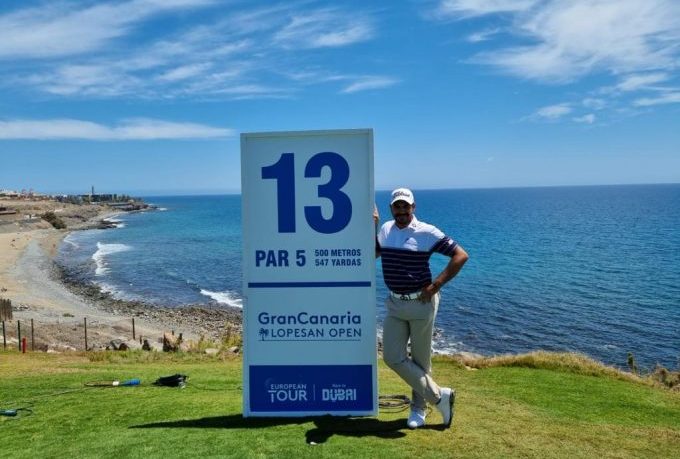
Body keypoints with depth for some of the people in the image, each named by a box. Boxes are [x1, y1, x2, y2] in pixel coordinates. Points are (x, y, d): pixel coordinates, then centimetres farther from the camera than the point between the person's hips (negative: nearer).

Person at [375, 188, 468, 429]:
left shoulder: (427, 232, -11)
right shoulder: (386, 230, 6)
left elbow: (461, 255, -12)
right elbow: (372, 254, 23)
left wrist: (435, 285, -15)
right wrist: (372, 227, 9)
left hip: (421, 303, -5)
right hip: (394, 303, 5)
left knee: (420, 360, 8)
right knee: (393, 357, 1)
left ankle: (418, 409, 28)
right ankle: (439, 395, 14)